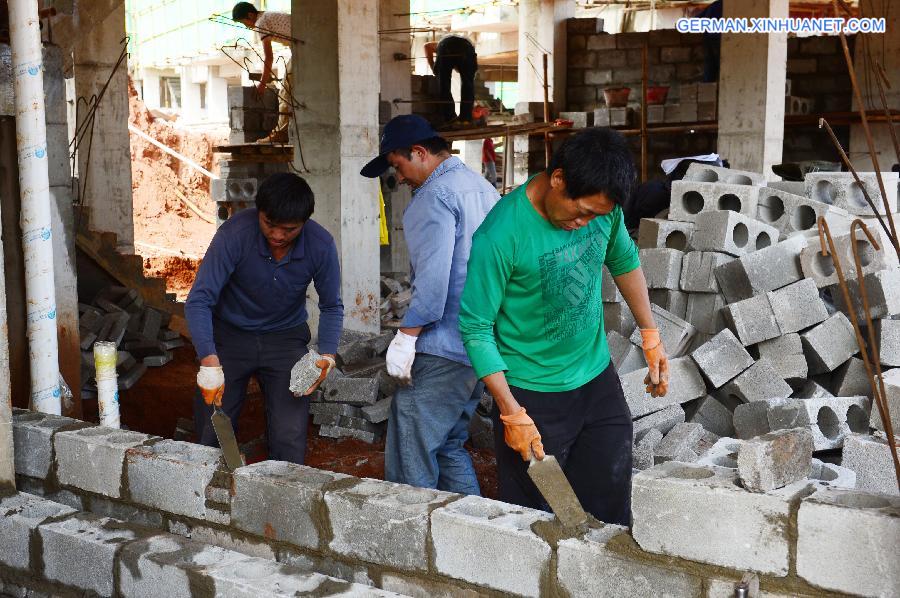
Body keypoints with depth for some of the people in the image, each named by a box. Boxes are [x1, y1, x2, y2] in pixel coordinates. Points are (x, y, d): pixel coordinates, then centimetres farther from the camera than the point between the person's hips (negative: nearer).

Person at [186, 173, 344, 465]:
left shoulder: (321, 245, -19)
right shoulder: (236, 232, -26)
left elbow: (331, 307, -4)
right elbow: (199, 300, -27)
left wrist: (327, 355, -19)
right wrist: (209, 361, -38)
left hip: (286, 338, 1)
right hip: (230, 334, -1)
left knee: (290, 438, -6)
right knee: (212, 436, 2)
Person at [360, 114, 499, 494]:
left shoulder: (435, 195, -12)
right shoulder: (482, 187, 16)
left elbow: (433, 279, -21)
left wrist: (406, 337, -15)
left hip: (444, 349, -10)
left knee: (410, 453, -3)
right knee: (449, 445, 17)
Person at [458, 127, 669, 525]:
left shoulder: (601, 207, -8)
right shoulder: (500, 235, -25)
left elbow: (624, 262, 13)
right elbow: (477, 328, -19)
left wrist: (650, 336, 14)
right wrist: (512, 414, -20)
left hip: (598, 380, 6)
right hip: (533, 397, -5)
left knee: (611, 507, 15)